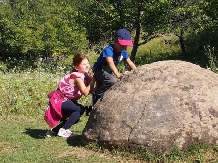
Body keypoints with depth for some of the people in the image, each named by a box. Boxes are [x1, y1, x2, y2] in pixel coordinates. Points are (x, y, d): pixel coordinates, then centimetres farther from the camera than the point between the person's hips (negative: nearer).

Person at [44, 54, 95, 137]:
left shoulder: (85, 76, 5)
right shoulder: (77, 76, -23)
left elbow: (90, 91, -3)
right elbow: (85, 92, -33)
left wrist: (91, 79, -13)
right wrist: (93, 80, -28)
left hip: (67, 99, 10)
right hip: (59, 99, -10)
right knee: (80, 109, -22)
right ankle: (63, 130, -10)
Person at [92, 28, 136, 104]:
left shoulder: (123, 52, -8)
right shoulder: (108, 50, -32)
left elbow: (130, 63, -3)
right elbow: (110, 63, -48)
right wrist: (118, 75, -62)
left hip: (108, 72, 9)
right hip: (99, 70, -9)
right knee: (112, 81, -34)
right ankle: (97, 95, -18)